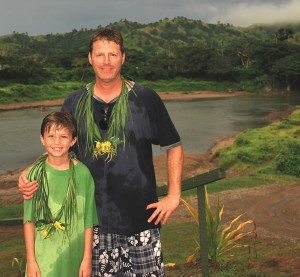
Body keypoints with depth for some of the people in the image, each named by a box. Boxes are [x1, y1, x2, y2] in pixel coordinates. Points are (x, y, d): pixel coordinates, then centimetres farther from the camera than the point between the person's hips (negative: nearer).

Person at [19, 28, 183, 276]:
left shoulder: (145, 98, -1)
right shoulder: (74, 103, 4)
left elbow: (174, 147, 5)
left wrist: (174, 195, -3)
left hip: (141, 216, -1)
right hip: (94, 220, 1)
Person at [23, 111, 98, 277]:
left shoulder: (83, 173, -6)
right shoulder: (35, 173, -5)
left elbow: (88, 221, -2)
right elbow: (29, 221, -2)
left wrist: (87, 258, -1)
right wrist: (30, 260, -2)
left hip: (74, 255, 0)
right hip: (43, 256, 0)